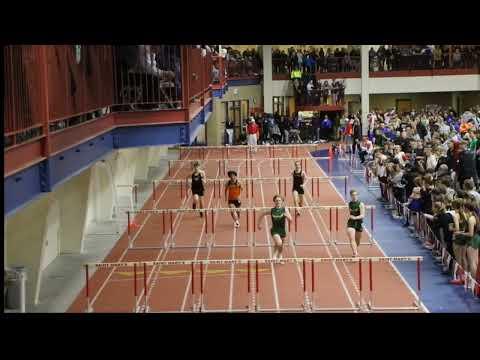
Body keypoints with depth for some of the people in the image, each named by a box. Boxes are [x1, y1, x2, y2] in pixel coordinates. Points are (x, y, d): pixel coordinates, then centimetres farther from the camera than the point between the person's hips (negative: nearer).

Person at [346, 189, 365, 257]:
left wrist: (355, 218, -30)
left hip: (359, 224, -1)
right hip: (351, 223, 1)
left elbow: (362, 215, -16)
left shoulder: (361, 204, -9)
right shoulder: (349, 204, 3)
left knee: (357, 240, 15)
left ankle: (356, 251, 42)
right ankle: (355, 253, -23)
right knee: (352, 239, -17)